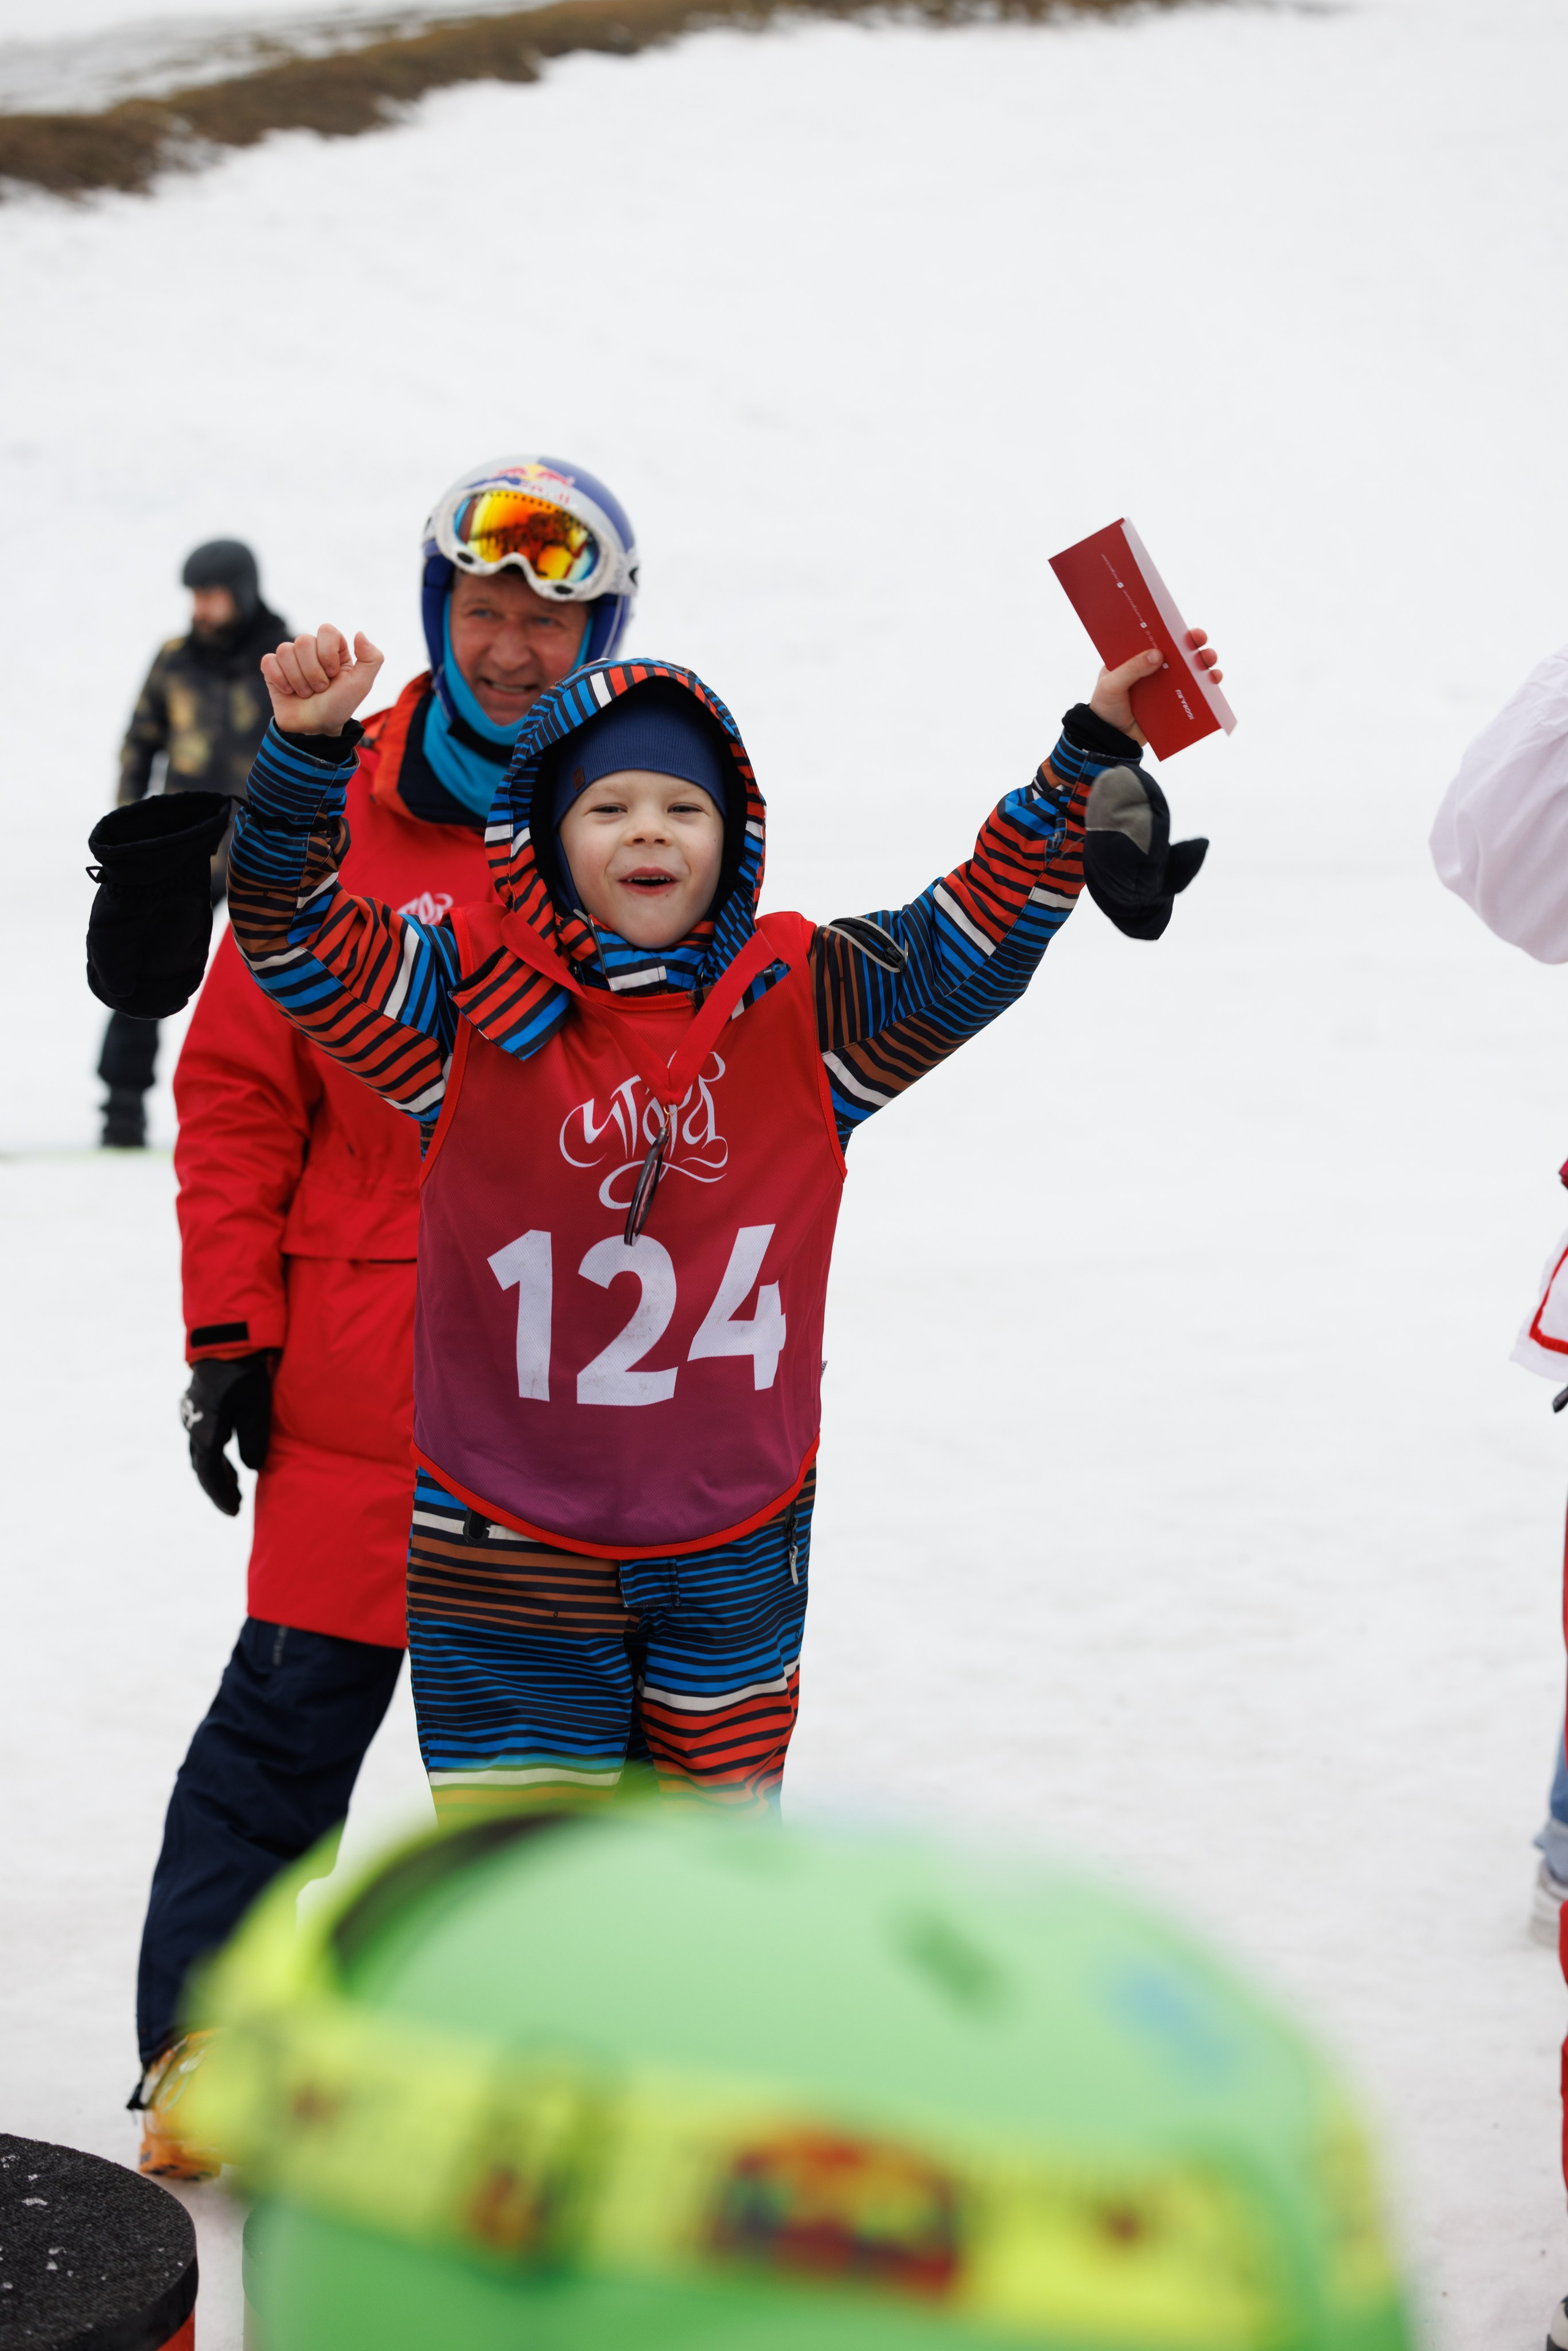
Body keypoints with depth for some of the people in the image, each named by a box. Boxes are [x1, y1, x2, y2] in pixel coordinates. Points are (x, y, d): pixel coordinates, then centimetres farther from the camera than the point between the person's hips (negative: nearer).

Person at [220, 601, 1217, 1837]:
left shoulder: (807, 1002, -1)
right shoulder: (473, 1001, -7)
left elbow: (977, 933, -3)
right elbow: (297, 931, -14)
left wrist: (1095, 754, -13)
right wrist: (309, 750, -30)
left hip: (735, 1548, 3)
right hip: (507, 1542, -2)